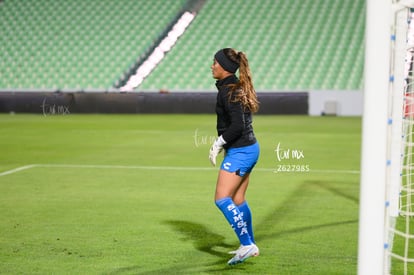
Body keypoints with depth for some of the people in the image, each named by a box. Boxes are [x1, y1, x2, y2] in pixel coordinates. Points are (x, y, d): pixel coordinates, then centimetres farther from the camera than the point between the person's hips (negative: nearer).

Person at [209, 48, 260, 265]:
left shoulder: (228, 91, -18)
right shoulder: (239, 87, 12)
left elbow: (237, 125, -25)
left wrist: (219, 142, -15)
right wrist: (223, 142, 16)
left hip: (239, 152, -10)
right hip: (249, 149, 10)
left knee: (222, 199, -9)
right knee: (237, 200, 17)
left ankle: (247, 245, -9)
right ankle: (250, 246, 27)